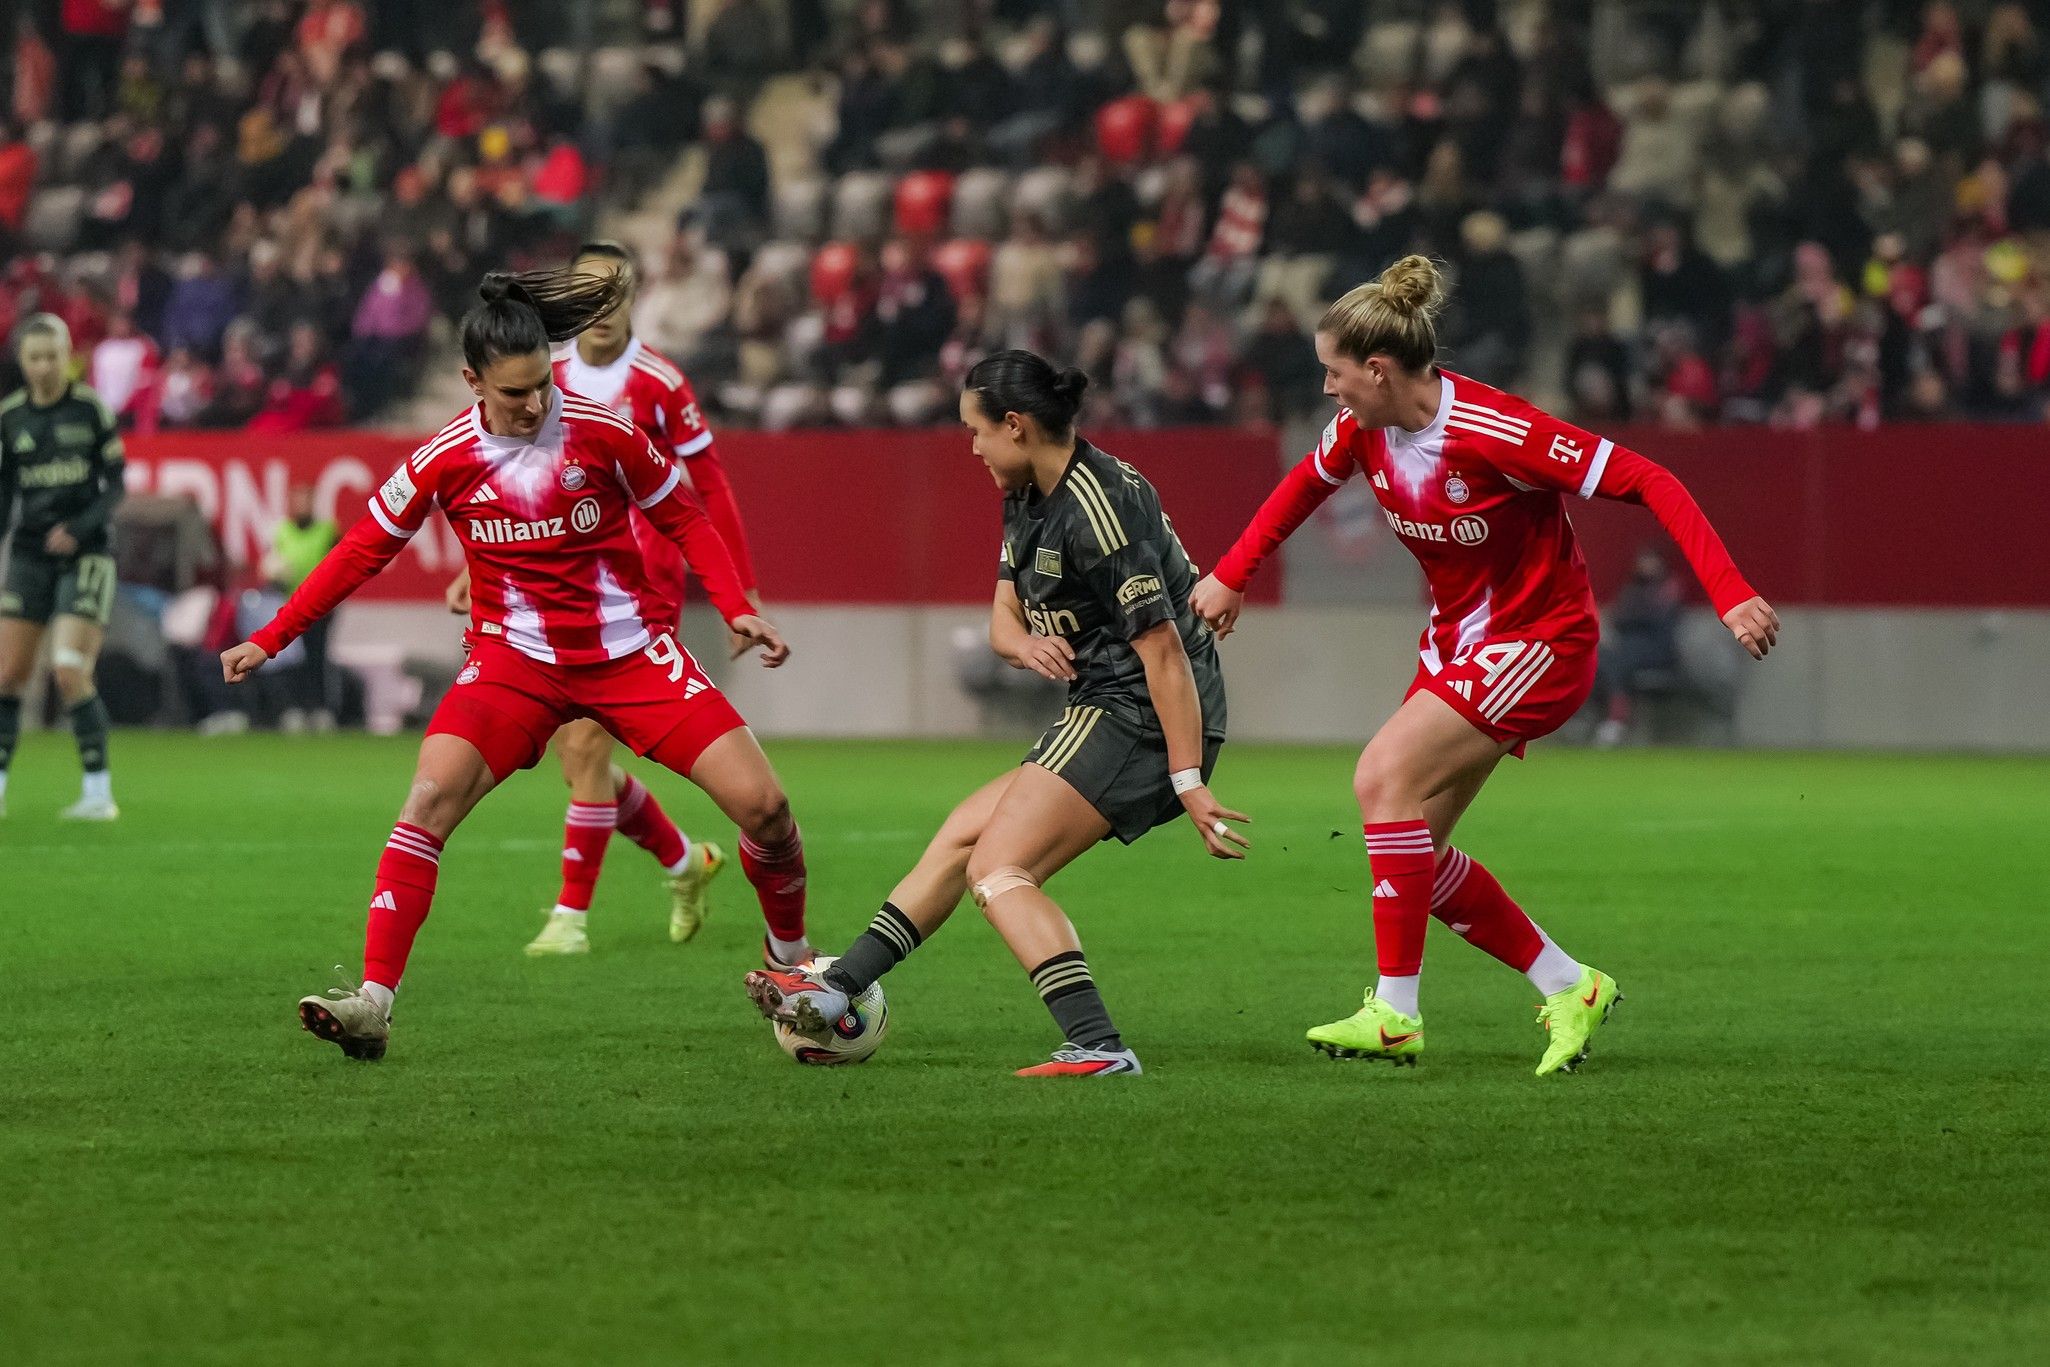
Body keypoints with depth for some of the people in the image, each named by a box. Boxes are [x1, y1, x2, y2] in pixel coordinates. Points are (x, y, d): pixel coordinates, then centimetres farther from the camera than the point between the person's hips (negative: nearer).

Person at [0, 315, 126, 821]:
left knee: (71, 672, -15)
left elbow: (115, 486, -3)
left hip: (85, 554, -4)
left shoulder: (90, 408, -4)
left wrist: (80, 528, -18)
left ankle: (98, 792, -7)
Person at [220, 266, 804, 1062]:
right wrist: (271, 639, 2)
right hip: (515, 658, 0)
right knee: (432, 796, -25)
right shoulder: (448, 459, -8)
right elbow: (365, 549, 3)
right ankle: (374, 1002, -25)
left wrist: (737, 608, -8)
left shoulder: (602, 433, -10)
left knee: (761, 805, -9)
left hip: (627, 651, 0)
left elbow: (684, 519, 4)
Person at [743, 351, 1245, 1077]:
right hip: (1104, 715, 10)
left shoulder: (1098, 508, -21)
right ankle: (836, 989, 21)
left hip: (1145, 719, -10)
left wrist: (1189, 782, -26)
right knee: (961, 834, 15)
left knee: (997, 868, -16)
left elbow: (1162, 649, -24)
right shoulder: (1027, 498, 11)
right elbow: (1004, 613, 17)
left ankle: (1098, 1047, -27)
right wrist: (1024, 643, -10)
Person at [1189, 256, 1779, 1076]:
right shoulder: (1363, 431, -4)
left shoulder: (1492, 432, -27)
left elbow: (1647, 483, -26)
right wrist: (1230, 577, 16)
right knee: (1413, 850, 2)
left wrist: (1730, 594, -32)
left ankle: (1395, 1013, -17)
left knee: (1384, 778, -23)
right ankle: (1569, 988, 15)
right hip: (1458, 638, 8)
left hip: (1539, 641, -8)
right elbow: (1305, 484, 21)